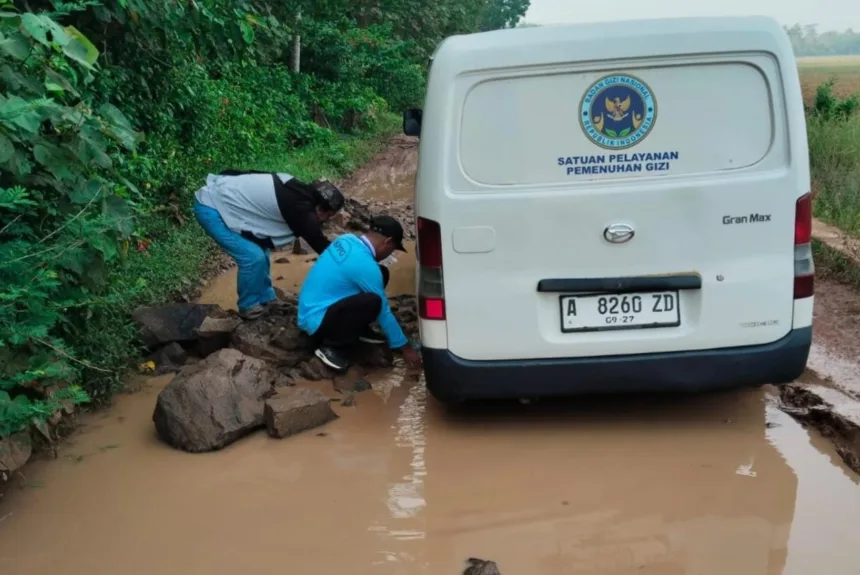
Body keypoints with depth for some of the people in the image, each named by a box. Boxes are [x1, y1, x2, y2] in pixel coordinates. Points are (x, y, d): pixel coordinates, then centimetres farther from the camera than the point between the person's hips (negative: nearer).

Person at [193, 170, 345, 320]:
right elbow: (318, 242, -17)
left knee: (260, 249, 13)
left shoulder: (298, 191, 2)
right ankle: (249, 306, 8)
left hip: (222, 197, 10)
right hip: (210, 208, -10)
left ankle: (266, 299, 27)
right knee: (253, 256, -12)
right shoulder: (298, 207, -24)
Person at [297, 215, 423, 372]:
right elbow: (383, 310, -15)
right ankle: (330, 346, -14)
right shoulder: (365, 265, -23)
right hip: (316, 320, -9)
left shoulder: (347, 239, 2)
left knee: (381, 274, 5)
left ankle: (359, 329, 15)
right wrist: (404, 347, -5)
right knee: (372, 302, -31)